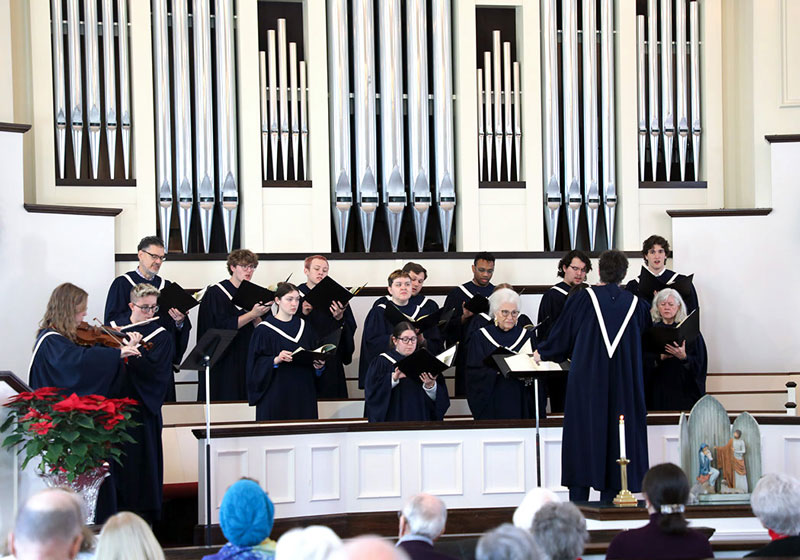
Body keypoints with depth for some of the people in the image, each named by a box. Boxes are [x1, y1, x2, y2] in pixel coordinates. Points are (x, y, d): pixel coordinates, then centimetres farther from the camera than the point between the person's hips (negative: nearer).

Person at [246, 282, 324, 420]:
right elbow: (255, 363, -8)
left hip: (303, 393, 5)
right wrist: (275, 360, -24)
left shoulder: (304, 327, 12)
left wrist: (318, 365, -5)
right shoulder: (264, 329, -4)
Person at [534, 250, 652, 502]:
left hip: (587, 380, -2)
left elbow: (562, 334, 5)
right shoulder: (636, 304, 3)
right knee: (617, 434, 6)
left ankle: (578, 502, -1)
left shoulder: (583, 298, -4)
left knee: (583, 435, 2)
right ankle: (609, 504, 6)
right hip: (624, 384, 2)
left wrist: (542, 353, 24)